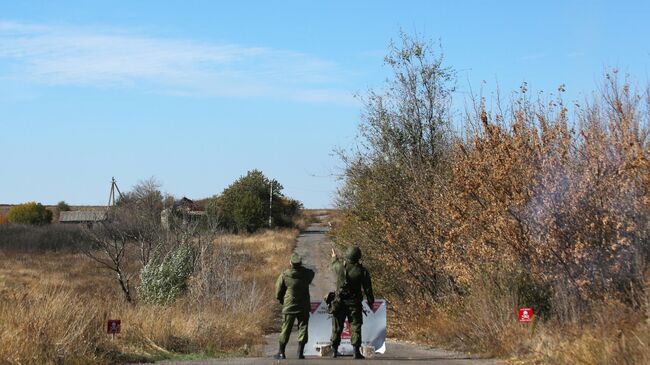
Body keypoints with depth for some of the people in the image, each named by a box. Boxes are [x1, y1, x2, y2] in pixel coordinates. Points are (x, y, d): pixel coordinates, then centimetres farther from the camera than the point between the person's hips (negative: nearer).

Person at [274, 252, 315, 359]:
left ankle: (281, 352, 10)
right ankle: (300, 352, 1)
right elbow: (312, 274, 20)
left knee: (286, 329, 7)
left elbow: (278, 292, -1)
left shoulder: (284, 275, -9)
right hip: (304, 307, 0)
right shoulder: (307, 273, -6)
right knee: (303, 328, 6)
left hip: (289, 306, 0)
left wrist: (282, 301, 16)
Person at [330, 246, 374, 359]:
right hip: (354, 303, -2)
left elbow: (334, 265, 22)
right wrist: (370, 302, 9)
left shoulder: (340, 266, -5)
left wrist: (334, 258, 44)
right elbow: (368, 289, -4)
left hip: (340, 302, 2)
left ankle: (334, 350, 15)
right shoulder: (362, 271, -10)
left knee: (337, 327, 11)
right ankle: (356, 351, -2)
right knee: (355, 327, 2)